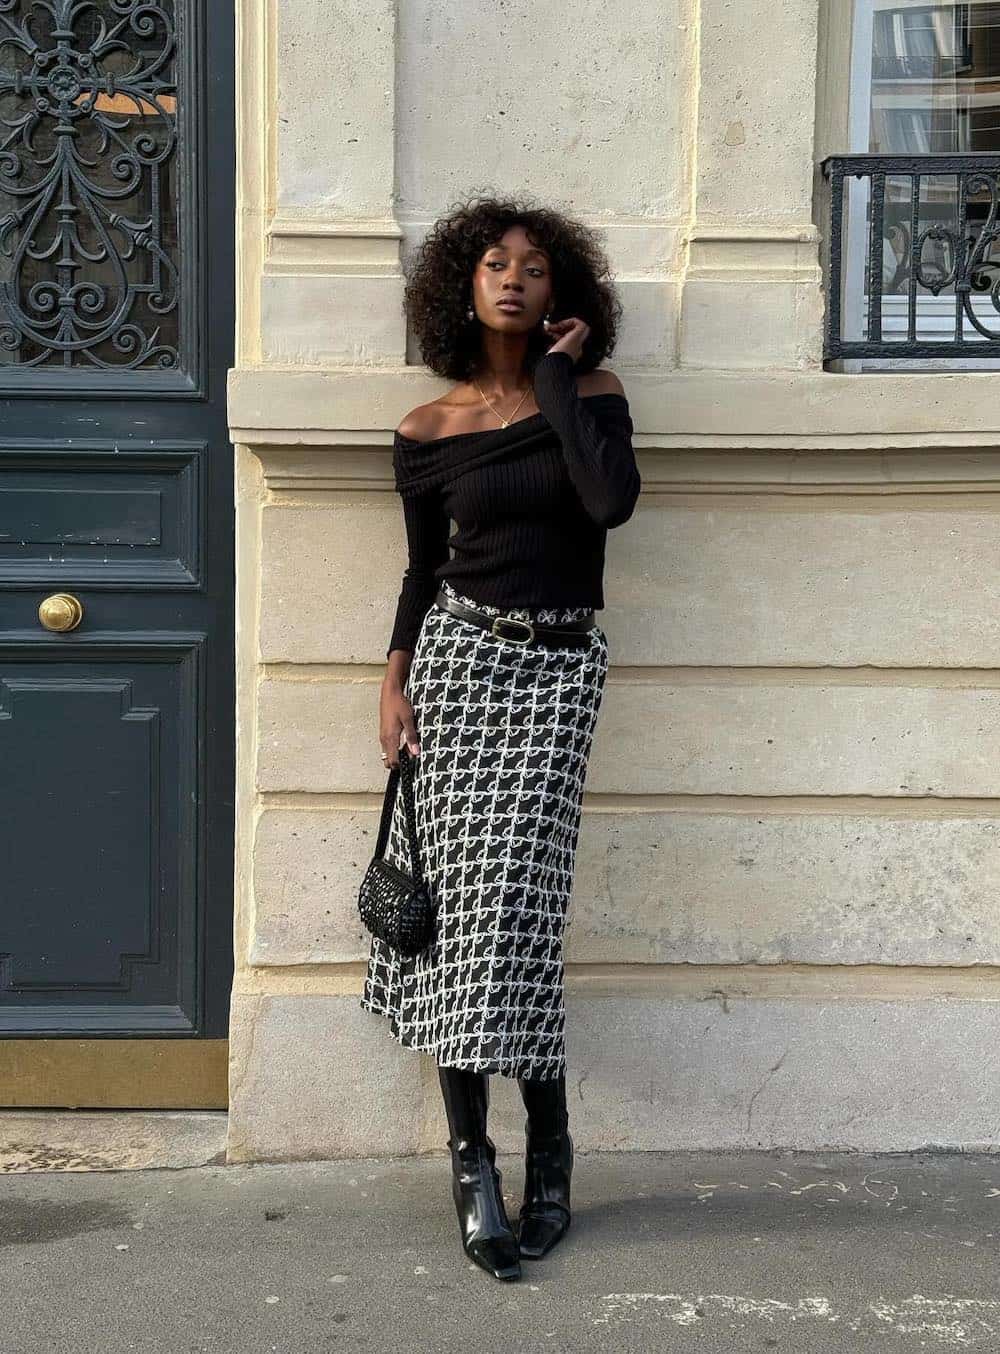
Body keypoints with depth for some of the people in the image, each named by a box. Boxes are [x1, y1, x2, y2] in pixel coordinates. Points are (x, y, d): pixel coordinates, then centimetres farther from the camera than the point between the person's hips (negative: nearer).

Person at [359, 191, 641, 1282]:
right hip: (462, 655, 1)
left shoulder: (590, 395, 2)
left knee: (511, 900, -6)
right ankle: (472, 1154, 6)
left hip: (561, 667, -1)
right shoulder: (430, 431, 5)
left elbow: (611, 500, -17)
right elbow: (423, 570, 12)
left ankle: (545, 1145, 10)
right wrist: (395, 678, 0)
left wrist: (556, 379, -9)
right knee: (462, 894, -3)